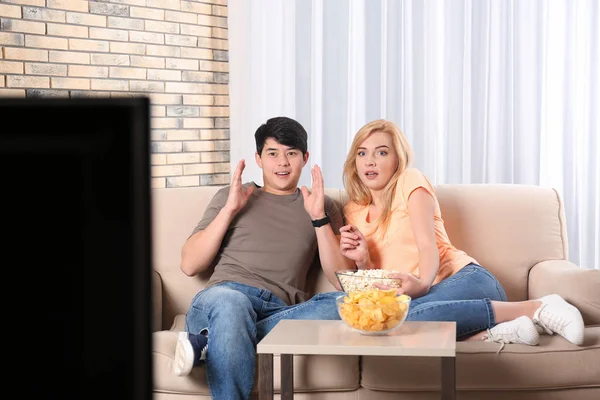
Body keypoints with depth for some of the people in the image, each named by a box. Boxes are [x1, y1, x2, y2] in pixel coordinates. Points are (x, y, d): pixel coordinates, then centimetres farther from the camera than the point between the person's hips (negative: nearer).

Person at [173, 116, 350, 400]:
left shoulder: (322, 206, 23)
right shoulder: (230, 196, 22)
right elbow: (189, 265, 13)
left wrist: (318, 216, 2)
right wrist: (230, 209, 5)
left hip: (282, 312, 2)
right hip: (224, 298, -2)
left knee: (342, 304, -33)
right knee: (230, 300, -40)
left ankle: (208, 343, -32)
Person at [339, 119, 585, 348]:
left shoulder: (409, 181, 5)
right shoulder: (353, 211, 20)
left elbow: (428, 244, -9)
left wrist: (422, 283, -31)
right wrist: (363, 262, -6)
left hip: (463, 277, -3)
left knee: (409, 313, -40)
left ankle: (535, 308, -30)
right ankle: (488, 333, -31)